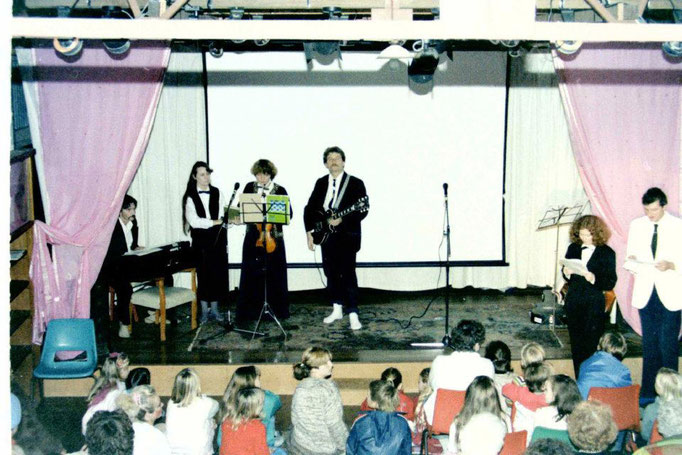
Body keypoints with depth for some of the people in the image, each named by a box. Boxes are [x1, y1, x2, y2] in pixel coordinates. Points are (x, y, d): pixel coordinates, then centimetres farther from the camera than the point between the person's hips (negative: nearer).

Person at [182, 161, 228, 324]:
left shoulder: (217, 193, 7)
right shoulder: (190, 197, -1)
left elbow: (223, 217, 2)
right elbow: (193, 221, -11)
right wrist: (214, 222, -15)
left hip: (218, 239, 2)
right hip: (200, 240, -2)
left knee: (218, 274, 4)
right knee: (203, 275, 2)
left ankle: (214, 309, 16)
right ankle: (204, 310, 13)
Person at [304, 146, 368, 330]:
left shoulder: (355, 183, -3)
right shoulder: (321, 183, 12)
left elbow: (362, 210, -10)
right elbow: (310, 208, 12)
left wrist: (342, 220, -22)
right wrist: (310, 231, 2)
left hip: (347, 236, -5)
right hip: (326, 236, 5)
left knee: (347, 273, -11)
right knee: (331, 273, 11)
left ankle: (353, 314, -10)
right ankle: (337, 309, 25)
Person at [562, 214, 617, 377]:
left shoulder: (607, 253, -7)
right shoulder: (573, 249, 6)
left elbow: (610, 283, -10)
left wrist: (594, 278, -25)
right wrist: (566, 273, -7)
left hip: (594, 304, -4)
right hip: (573, 302, 5)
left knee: (590, 345, -5)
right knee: (576, 344, 11)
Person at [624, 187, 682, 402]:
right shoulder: (636, 226, 8)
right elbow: (630, 257, 13)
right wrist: (631, 261, -9)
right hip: (645, 294, 3)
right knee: (649, 345, 9)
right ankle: (648, 393, 16)